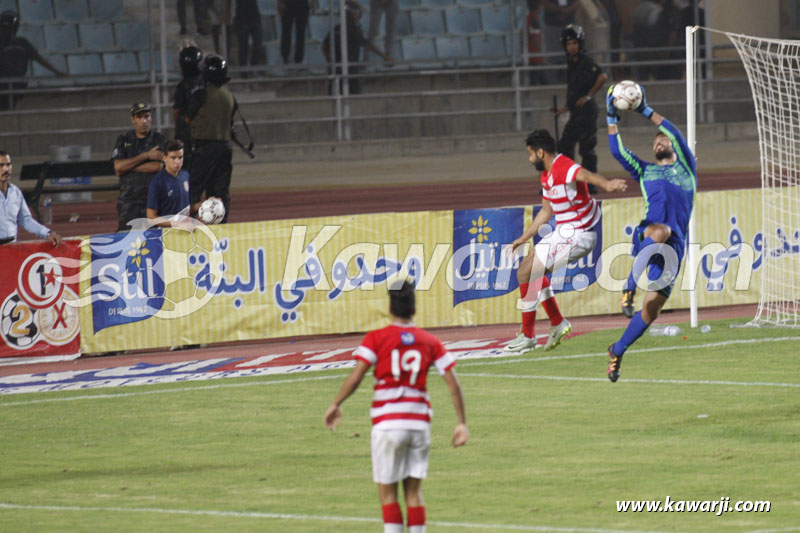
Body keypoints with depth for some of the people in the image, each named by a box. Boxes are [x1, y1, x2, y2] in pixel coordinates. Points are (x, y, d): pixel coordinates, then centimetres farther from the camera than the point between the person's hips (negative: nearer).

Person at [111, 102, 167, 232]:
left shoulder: (159, 140, 8)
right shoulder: (124, 140, 13)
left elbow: (158, 166, -7)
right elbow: (118, 166, -1)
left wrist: (128, 167, -3)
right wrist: (146, 155, -4)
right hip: (129, 198, 1)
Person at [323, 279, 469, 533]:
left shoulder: (376, 338, -1)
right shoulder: (430, 342, 8)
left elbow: (356, 377, -10)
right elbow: (453, 383, 5)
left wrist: (335, 405, 1)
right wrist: (462, 423, 9)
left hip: (387, 424, -3)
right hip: (420, 423, 3)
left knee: (387, 492, 3)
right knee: (413, 491, 10)